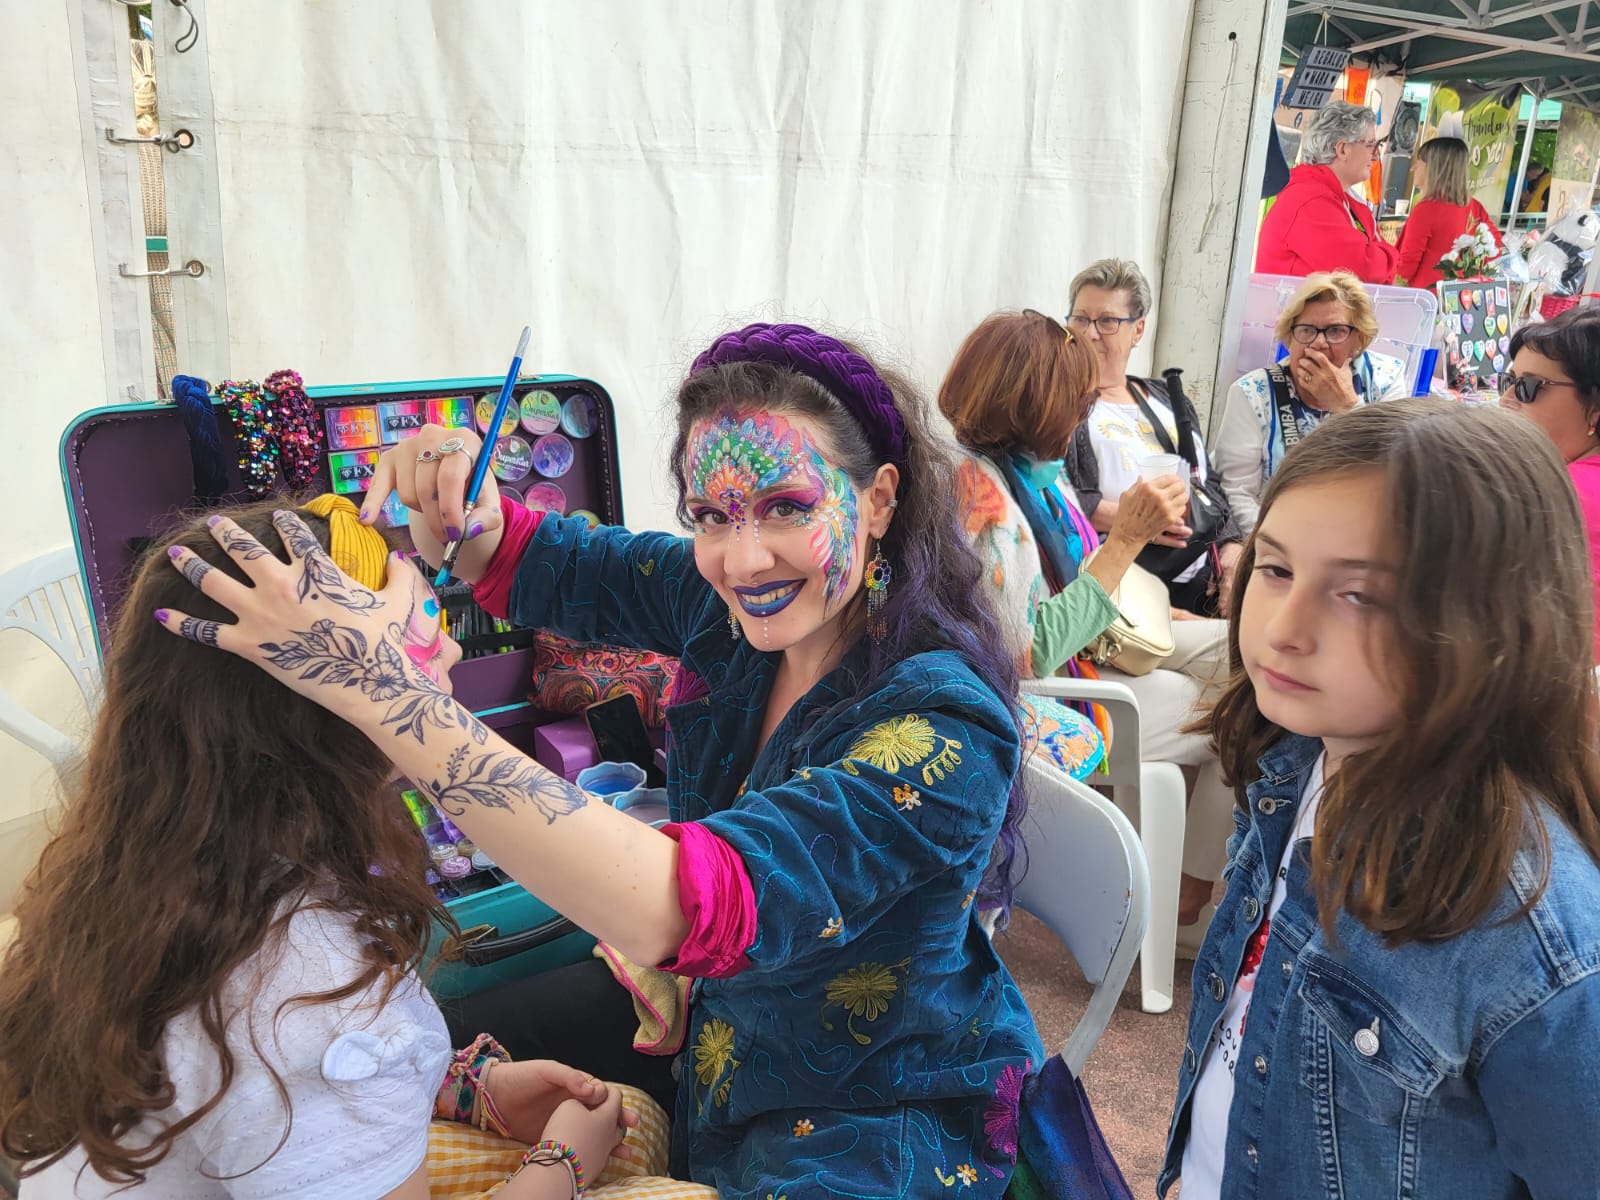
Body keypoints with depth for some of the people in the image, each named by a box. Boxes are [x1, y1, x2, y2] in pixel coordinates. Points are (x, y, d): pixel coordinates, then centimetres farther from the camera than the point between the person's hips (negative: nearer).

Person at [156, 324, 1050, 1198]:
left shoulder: (944, 731, -32)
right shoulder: (727, 599, -12)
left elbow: (677, 910, -44)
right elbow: (531, 564, 1)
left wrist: (379, 686, -48)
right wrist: (455, 509, -24)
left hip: (876, 1126, -5)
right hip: (714, 1028, 6)